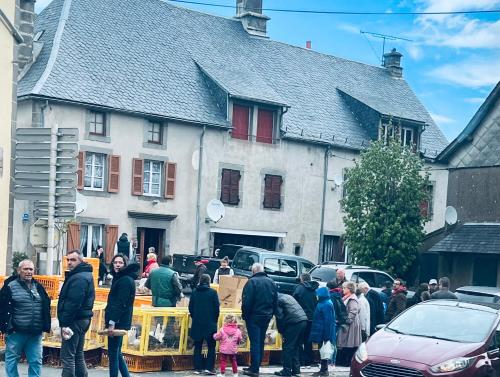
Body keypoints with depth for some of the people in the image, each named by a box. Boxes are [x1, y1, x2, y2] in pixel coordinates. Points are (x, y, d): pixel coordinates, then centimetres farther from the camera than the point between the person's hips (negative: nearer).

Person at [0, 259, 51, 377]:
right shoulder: (10, 286, -3)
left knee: (36, 361, 6)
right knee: (12, 360, 4)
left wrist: (46, 326, 12)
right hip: (16, 332, -4)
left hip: (35, 333, 4)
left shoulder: (38, 287, 13)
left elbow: (46, 308, 18)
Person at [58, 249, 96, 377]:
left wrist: (65, 323, -22)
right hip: (83, 319, 11)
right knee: (78, 355, 16)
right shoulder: (85, 275, 16)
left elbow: (72, 303, -24)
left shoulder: (78, 278, -17)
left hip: (75, 320, -11)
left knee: (67, 357, -8)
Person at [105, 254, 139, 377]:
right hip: (117, 321, 10)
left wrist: (112, 323, -24)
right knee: (116, 353, 14)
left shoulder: (126, 280, -14)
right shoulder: (119, 278, 17)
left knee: (113, 354, -5)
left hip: (118, 322, -10)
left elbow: (121, 304, -21)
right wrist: (110, 321, 16)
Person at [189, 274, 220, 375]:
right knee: (211, 346, 5)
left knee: (197, 346, 10)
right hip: (210, 324, -3)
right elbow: (217, 308, -5)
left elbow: (191, 308, 5)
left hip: (197, 324, 3)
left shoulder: (194, 292, 2)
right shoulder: (212, 292, -7)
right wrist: (215, 320, 9)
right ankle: (209, 368, -2)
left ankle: (198, 368, 8)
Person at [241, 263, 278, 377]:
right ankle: (256, 366, 20)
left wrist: (244, 315, -6)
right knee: (261, 342, 14)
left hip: (254, 316, -6)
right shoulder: (271, 282, 7)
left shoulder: (252, 282, -13)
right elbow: (275, 301, 11)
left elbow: (247, 301, -16)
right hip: (267, 316, 6)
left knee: (255, 342, -3)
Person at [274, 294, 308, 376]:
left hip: (294, 322, -8)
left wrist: (281, 331, 7)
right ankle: (296, 369, 19)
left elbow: (279, 317, -5)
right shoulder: (288, 296, 25)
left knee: (287, 347, 0)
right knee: (296, 346, 17)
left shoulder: (278, 301, 1)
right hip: (304, 320, 8)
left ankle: (287, 370, 0)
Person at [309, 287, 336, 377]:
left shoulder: (326, 305, -17)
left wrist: (326, 335, -21)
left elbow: (328, 321, -20)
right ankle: (323, 369, 19)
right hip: (322, 332, 10)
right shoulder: (325, 303, 13)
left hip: (323, 332, -10)